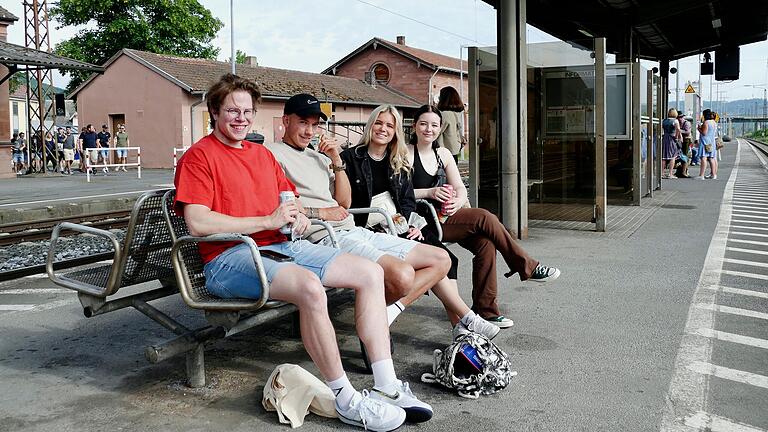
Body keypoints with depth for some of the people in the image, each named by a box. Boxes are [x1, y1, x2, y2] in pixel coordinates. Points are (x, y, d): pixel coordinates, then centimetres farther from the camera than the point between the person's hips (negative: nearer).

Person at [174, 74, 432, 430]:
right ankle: (346, 400, -20)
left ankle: (386, 387, -6)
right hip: (230, 257, -8)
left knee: (370, 273, -5)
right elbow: (197, 223, -14)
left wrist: (298, 218, 2)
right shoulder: (198, 156, -1)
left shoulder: (263, 154, 23)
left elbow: (288, 199, 28)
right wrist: (268, 221, -14)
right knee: (310, 286, -36)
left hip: (284, 246, 8)